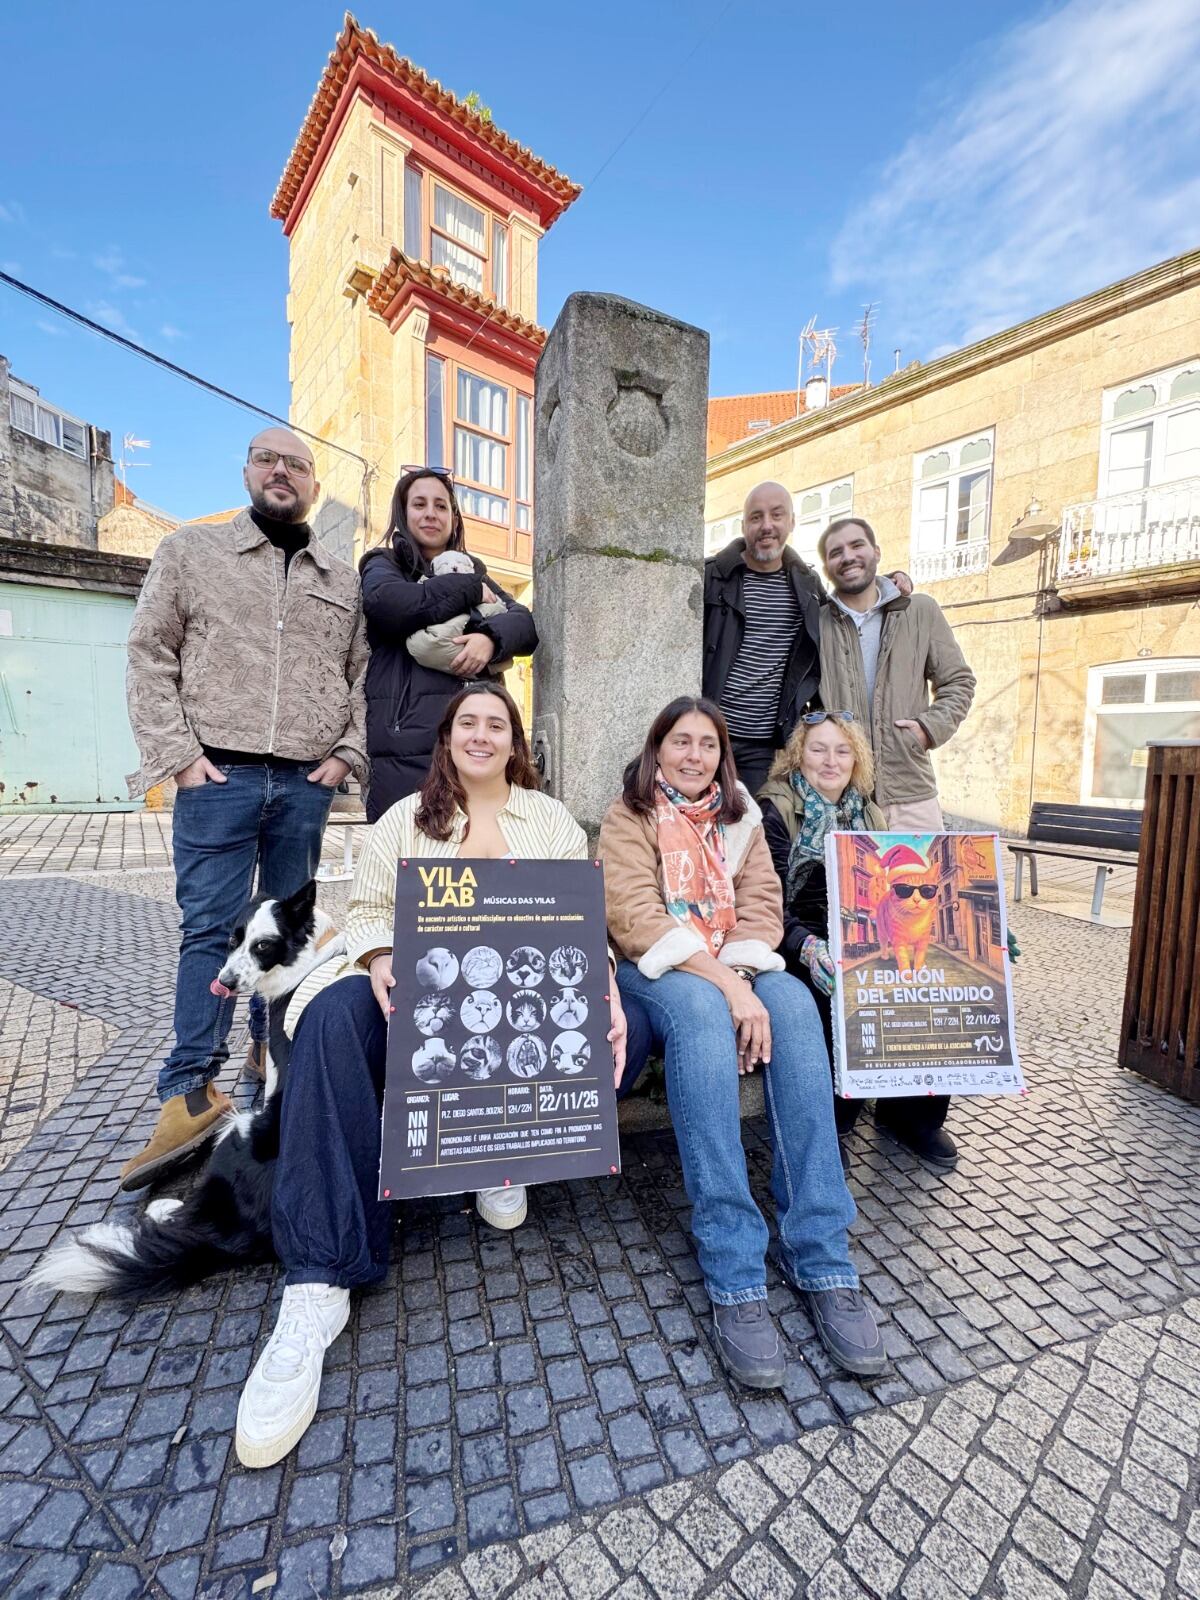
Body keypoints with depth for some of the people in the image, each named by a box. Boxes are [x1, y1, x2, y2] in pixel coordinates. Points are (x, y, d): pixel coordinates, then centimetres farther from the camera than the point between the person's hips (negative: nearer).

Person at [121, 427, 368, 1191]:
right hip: (219, 776, -2)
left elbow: (363, 675, 13)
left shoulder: (345, 580, 15)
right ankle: (191, 1090, 8)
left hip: (306, 783, 2)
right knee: (210, 926, -1)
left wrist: (349, 752, 0)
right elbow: (150, 654, 4)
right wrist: (177, 752, -6)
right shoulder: (191, 550, 10)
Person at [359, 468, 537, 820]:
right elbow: (391, 604, -11)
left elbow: (526, 625, 9)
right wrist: (471, 590, -1)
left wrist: (490, 637, -14)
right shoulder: (383, 565, 15)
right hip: (405, 742, -3)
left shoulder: (473, 571, 25)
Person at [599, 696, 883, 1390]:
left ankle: (822, 1258, -24)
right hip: (655, 972, -3)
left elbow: (763, 907, 4)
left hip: (736, 970, 4)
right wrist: (724, 985, -23)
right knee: (700, 1013, -36)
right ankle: (736, 1276, -31)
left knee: (794, 1003, -28)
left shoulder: (742, 819, 16)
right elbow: (637, 917, -13)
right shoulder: (628, 818, 2)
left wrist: (742, 975, -16)